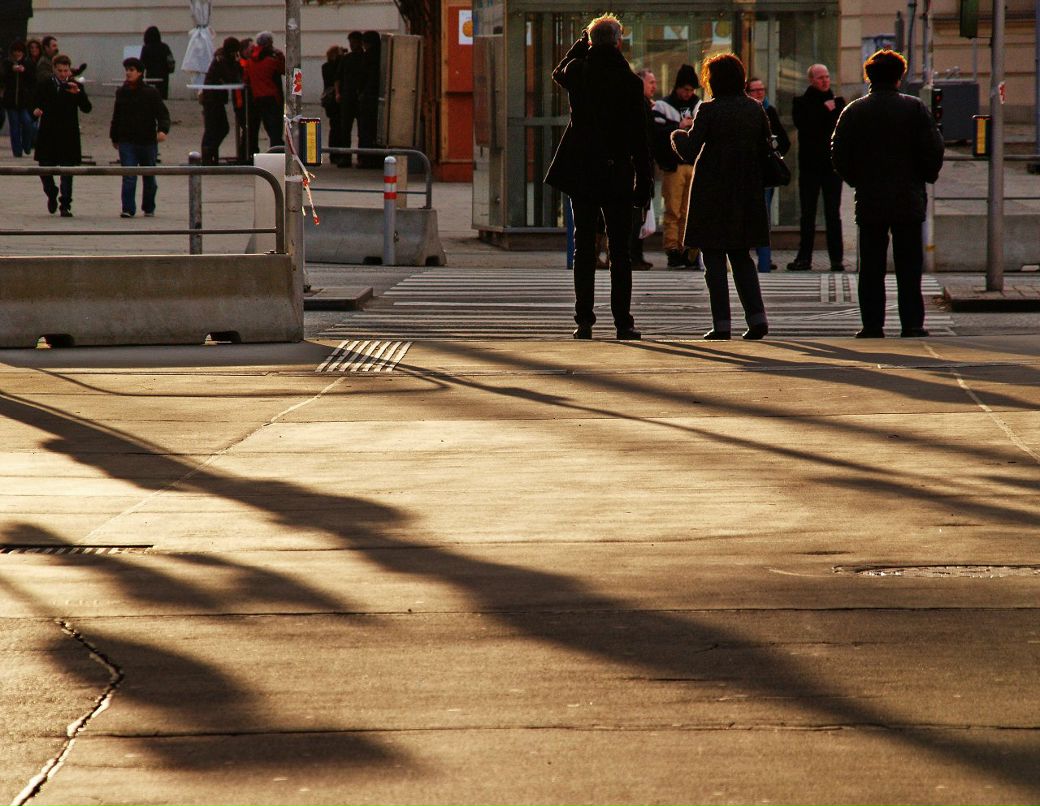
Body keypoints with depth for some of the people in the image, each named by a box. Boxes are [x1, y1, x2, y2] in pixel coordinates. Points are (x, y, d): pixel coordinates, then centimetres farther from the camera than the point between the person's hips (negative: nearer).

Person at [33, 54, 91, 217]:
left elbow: (86, 108, -7)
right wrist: (35, 111, -16)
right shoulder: (43, 86, 5)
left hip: (68, 137, -1)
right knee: (45, 171, 5)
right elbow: (37, 105, 8)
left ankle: (65, 206, 0)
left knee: (67, 173, -4)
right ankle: (52, 195, 32)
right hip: (47, 136, 1)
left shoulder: (77, 87, 3)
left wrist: (78, 93, -22)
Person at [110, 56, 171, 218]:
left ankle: (149, 208, 27)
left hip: (147, 141, -1)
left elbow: (163, 113, -7)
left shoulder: (151, 93, -4)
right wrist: (114, 138, 20)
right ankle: (128, 209, -12)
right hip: (126, 142, 1)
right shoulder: (121, 93, 7)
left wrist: (163, 130, -25)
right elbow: (116, 117, 16)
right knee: (128, 177, -10)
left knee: (149, 177, 11)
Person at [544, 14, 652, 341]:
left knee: (584, 248, 5)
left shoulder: (577, 72, -3)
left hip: (581, 173, 2)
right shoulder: (630, 82, -8)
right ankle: (622, 322, 0)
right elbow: (640, 138, -6)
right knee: (619, 251, 4)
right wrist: (644, 184, -1)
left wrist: (580, 45, 24)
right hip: (617, 176, -2)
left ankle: (584, 322, 1)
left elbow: (558, 73, 25)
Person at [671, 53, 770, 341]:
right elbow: (765, 150, 6)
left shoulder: (708, 110, -11)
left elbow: (689, 152, -12)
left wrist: (678, 136, 8)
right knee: (741, 256, 14)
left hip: (712, 193, -5)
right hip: (746, 194, 5)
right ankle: (757, 317, 2)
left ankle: (722, 324, -3)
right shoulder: (755, 110, 4)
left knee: (714, 259, 1)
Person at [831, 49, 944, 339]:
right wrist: (925, 177, 11)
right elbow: (933, 151, -6)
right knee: (908, 265, 3)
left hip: (869, 202, 1)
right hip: (909, 200, -1)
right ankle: (912, 323, 0)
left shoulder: (853, 111, 0)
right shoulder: (914, 108, -3)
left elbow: (839, 155, 1)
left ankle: (872, 324, 3)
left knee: (871, 266, 5)